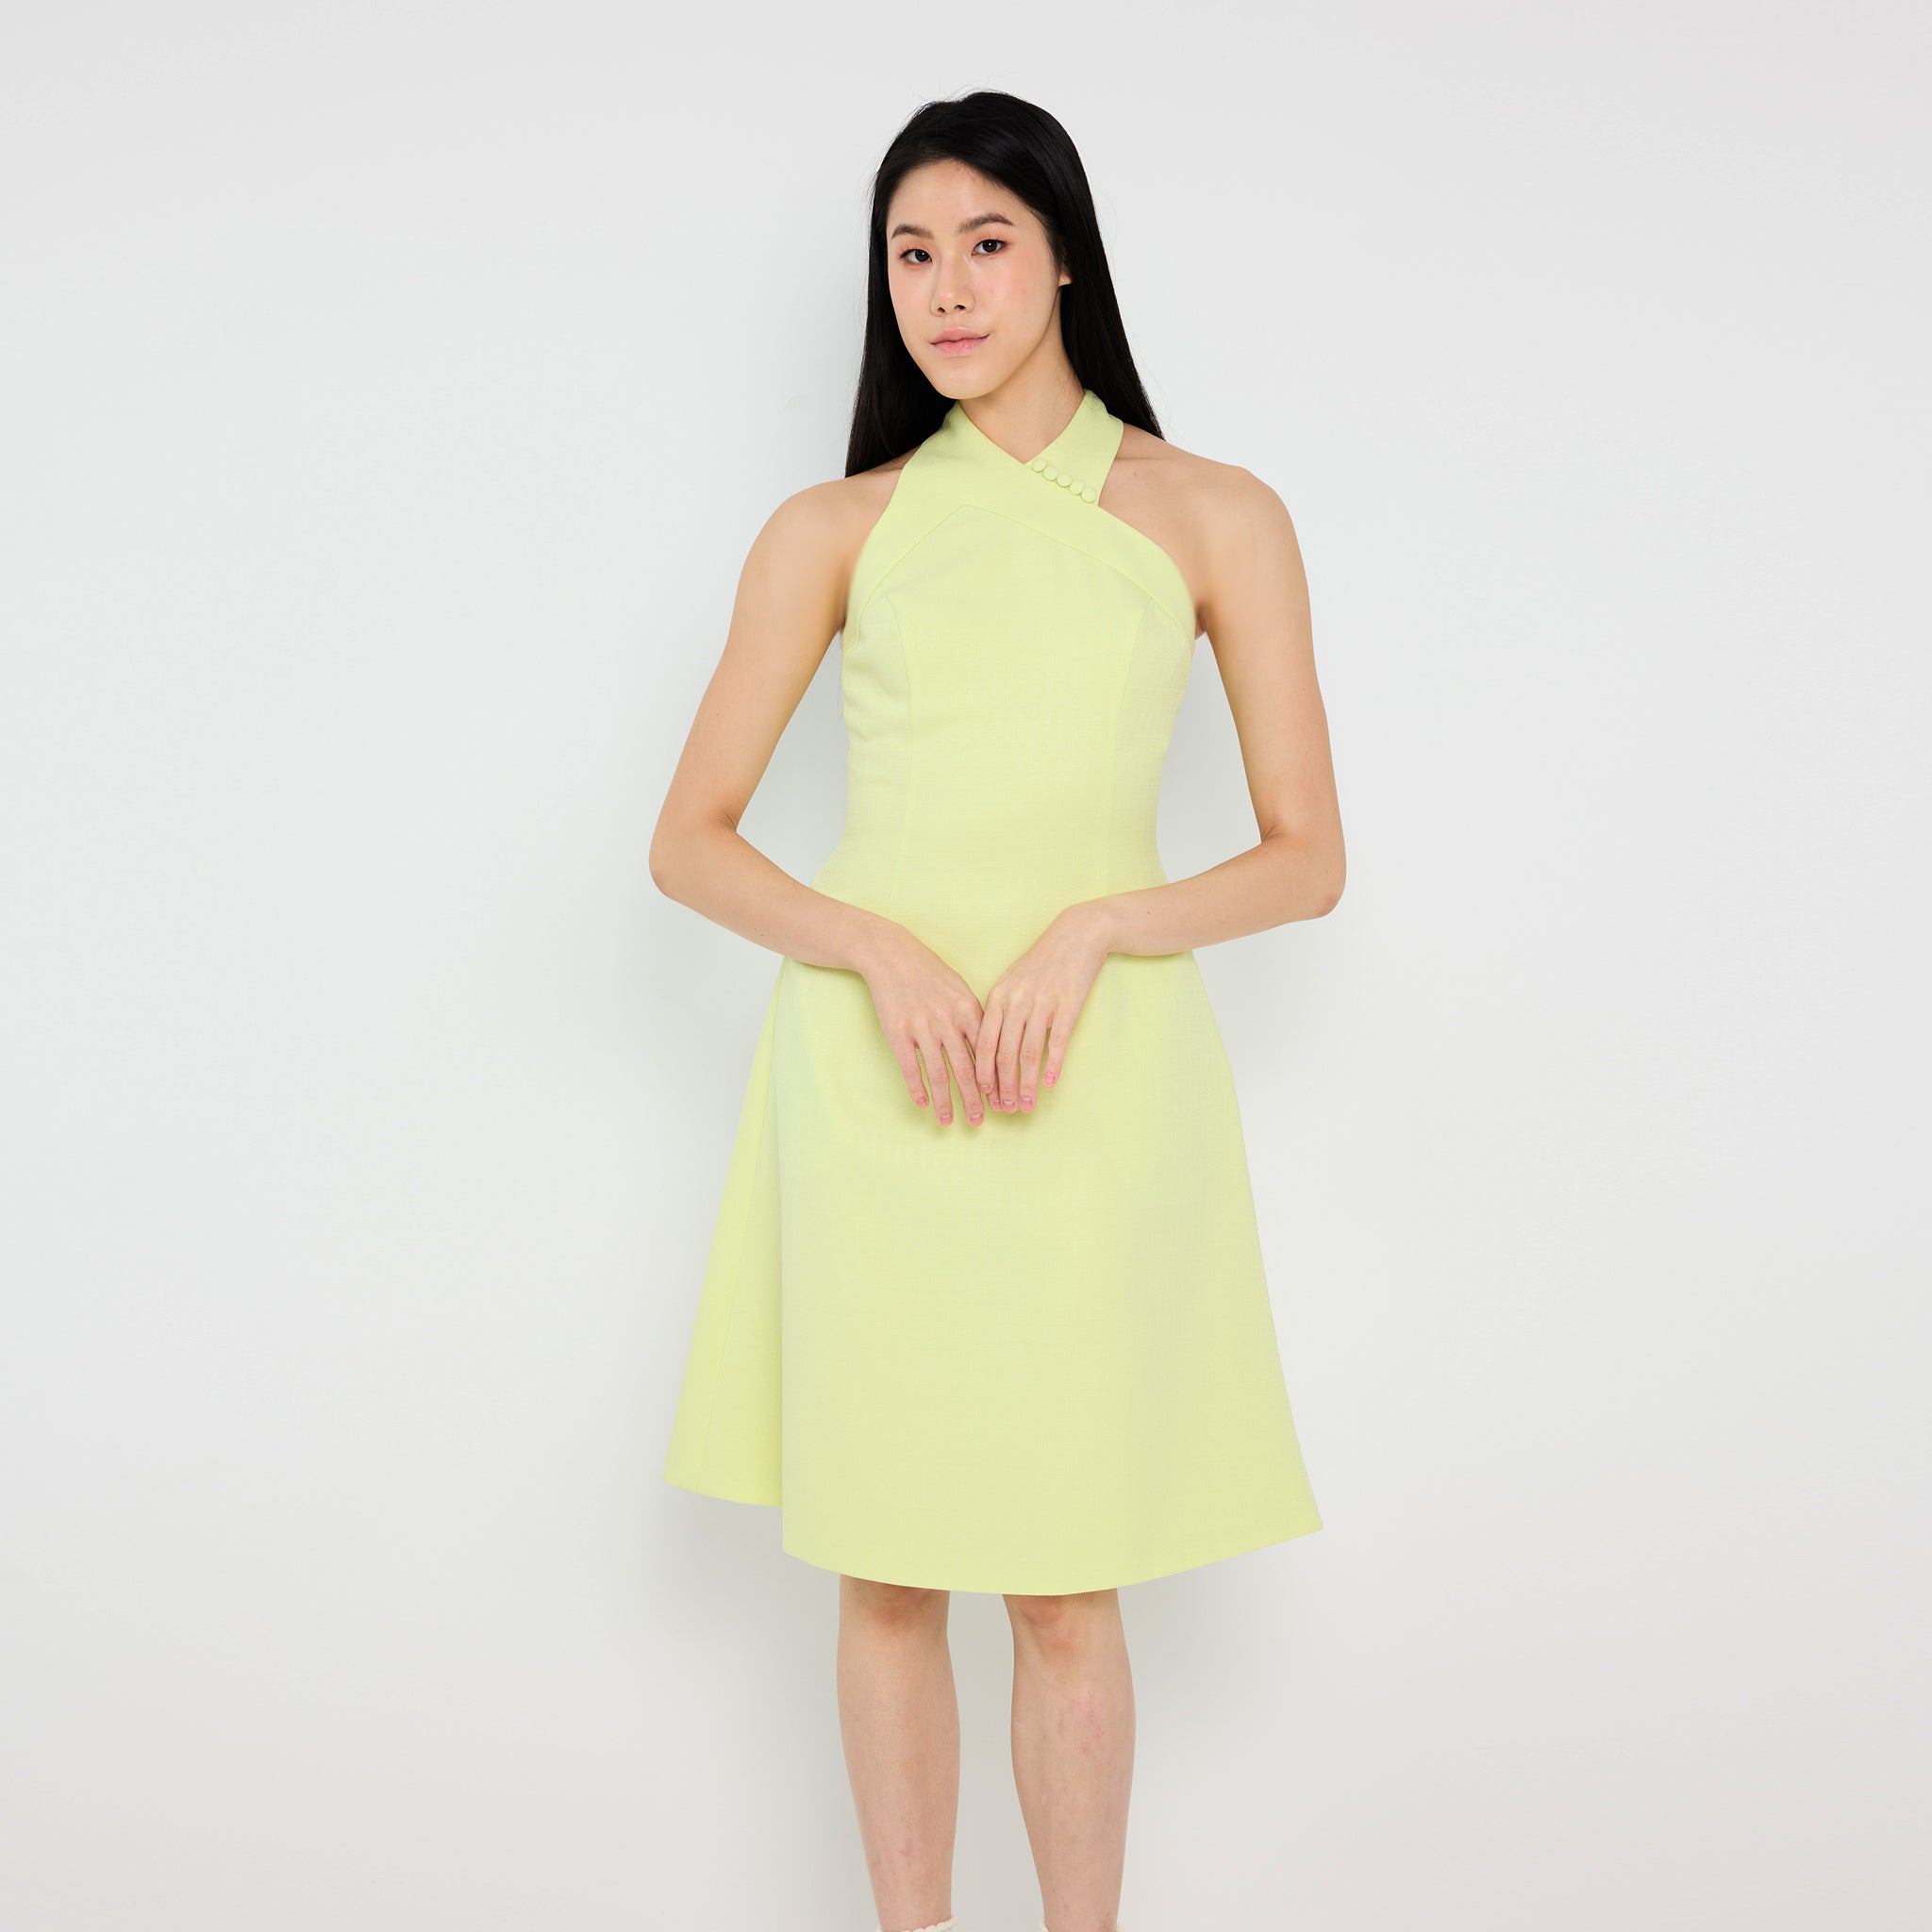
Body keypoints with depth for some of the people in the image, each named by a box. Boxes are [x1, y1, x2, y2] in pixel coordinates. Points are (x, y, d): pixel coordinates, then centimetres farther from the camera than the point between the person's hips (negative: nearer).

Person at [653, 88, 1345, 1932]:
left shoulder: (1213, 516, 5)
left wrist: (1089, 930, -13)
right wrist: (886, 952, -11)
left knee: (1067, 1582, 3)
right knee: (887, 1568, 7)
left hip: (1101, 1071, -1)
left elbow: (1308, 859, 4)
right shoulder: (834, 529, 8)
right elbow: (688, 841, 6)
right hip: (872, 1068, 1)